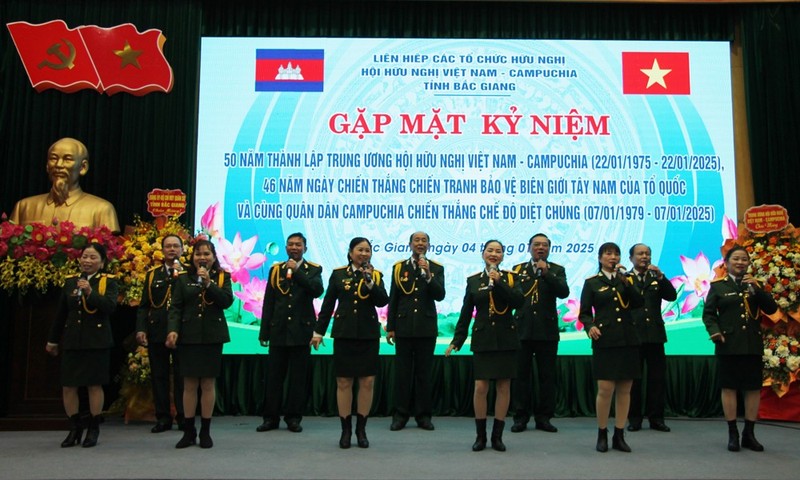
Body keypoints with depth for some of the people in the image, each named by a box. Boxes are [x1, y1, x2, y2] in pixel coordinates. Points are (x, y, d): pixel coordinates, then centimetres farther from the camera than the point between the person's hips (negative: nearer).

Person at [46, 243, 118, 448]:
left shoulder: (108, 282, -1)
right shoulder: (70, 282, 10)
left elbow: (110, 307, -16)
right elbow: (61, 314, 16)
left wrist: (90, 292, -26)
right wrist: (52, 339, 20)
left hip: (97, 341, -4)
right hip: (71, 340, 4)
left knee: (94, 385, 2)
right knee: (68, 386, 4)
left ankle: (93, 429, 15)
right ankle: (75, 427, 19)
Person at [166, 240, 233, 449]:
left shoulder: (223, 277, 6)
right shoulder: (183, 279, 8)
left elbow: (227, 301, -9)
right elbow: (175, 307, 2)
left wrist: (208, 283, -17)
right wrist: (172, 329, -13)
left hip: (212, 337, -1)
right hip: (188, 337, 1)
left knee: (208, 384, 4)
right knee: (189, 385, 4)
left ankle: (205, 431, 13)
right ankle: (189, 431, 15)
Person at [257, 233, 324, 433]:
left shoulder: (313, 270, 3)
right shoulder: (275, 270, 9)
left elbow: (317, 290, -16)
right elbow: (268, 303, 8)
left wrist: (297, 271, -21)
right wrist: (264, 332, 4)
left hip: (301, 330, -2)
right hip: (279, 331, 2)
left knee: (298, 377, 4)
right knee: (274, 376, 5)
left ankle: (294, 418, 14)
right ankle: (271, 417, 14)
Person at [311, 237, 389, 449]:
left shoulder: (376, 275, 5)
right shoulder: (338, 274, 4)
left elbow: (382, 302, -8)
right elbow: (327, 305, 5)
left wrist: (369, 281, -18)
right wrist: (318, 331, 4)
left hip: (369, 334, 1)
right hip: (344, 334, 0)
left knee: (367, 381, 2)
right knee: (343, 382, 2)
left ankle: (361, 429, 15)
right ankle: (346, 430, 15)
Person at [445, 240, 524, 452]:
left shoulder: (510, 277, 4)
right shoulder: (473, 280, 7)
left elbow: (519, 301, -14)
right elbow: (465, 314, 8)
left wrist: (499, 282, -19)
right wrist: (456, 341, 4)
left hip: (506, 339, 0)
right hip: (482, 339, 0)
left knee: (503, 387, 4)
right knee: (480, 387, -2)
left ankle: (497, 435, 15)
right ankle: (480, 436, 12)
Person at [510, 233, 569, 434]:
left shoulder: (556, 270, 6)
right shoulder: (517, 269, 9)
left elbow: (564, 292, -12)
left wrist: (546, 272, -20)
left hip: (547, 331, 0)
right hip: (522, 330, 1)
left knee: (547, 376, 5)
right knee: (520, 375, 5)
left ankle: (543, 417, 16)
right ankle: (520, 417, 14)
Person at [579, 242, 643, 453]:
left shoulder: (628, 279, 12)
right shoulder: (591, 282, 4)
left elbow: (639, 303, -3)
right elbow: (584, 313, 3)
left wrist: (625, 281, -13)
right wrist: (590, 326, -17)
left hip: (628, 340, 3)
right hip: (604, 341, -3)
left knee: (624, 389, 5)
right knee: (605, 389, -6)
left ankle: (619, 436, 15)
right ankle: (602, 435, 9)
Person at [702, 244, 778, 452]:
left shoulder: (754, 284, 10)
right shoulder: (718, 286, 2)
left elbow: (771, 309, -1)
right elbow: (708, 313, 0)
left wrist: (756, 288, -13)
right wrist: (714, 331, -17)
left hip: (752, 345, 3)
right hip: (728, 345, -3)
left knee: (754, 388, 6)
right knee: (729, 387, 2)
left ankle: (749, 434, 18)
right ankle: (733, 434, 11)